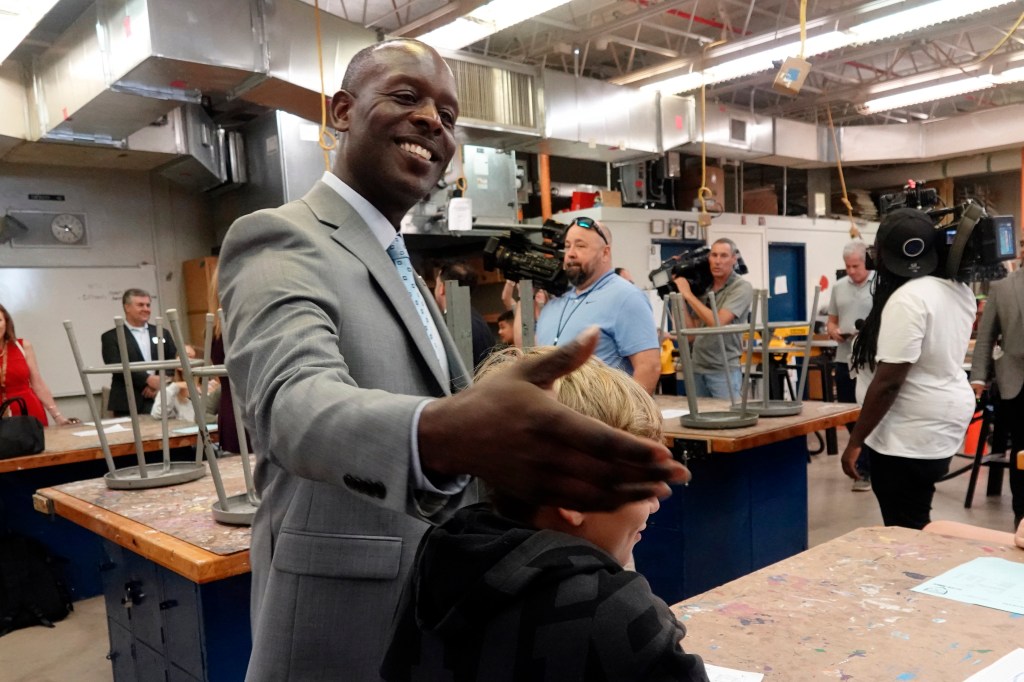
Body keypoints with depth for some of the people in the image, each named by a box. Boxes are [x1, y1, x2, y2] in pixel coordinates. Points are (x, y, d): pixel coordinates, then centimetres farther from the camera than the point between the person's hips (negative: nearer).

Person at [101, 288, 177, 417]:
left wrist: (160, 383, -8)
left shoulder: (162, 333, 16)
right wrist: (148, 379, -18)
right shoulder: (111, 337, 5)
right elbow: (117, 366, -8)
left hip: (160, 403, 3)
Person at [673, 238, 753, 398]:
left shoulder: (742, 287, -8)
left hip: (724, 370, -5)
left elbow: (718, 322, -21)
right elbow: (691, 330, 7)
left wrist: (688, 294, -15)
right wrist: (679, 298, 0)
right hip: (696, 368, 6)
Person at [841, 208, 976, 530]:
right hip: (942, 422, 10)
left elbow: (888, 382, -25)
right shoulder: (958, 288, 5)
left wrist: (855, 441, -16)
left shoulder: (906, 300, -23)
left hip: (910, 437, -10)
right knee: (915, 528, 20)